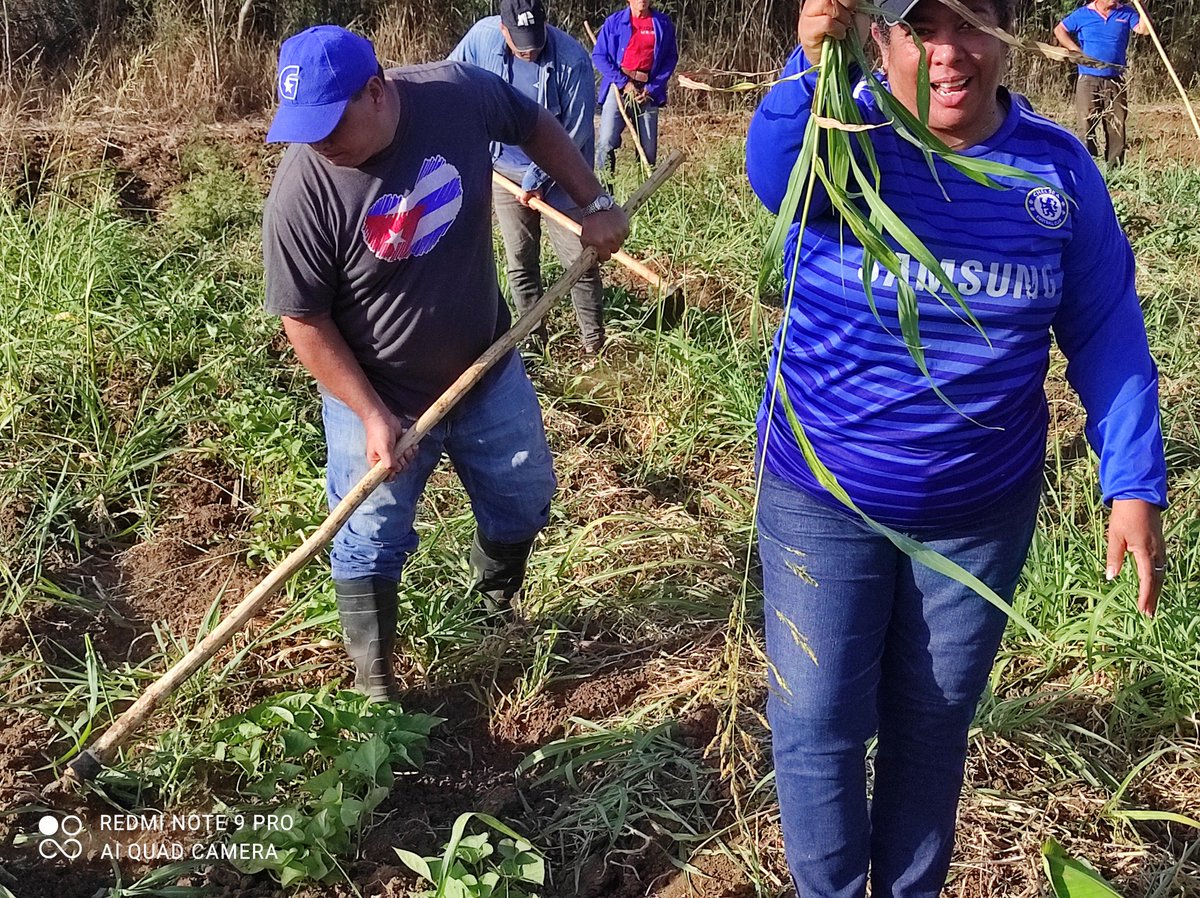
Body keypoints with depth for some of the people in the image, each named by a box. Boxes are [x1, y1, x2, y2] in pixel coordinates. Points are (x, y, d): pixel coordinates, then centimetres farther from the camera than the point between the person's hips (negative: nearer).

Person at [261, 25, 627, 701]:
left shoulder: (459, 92, -20)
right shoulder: (301, 194, -27)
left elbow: (537, 127, 2)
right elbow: (305, 321, -18)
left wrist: (595, 203, -2)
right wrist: (372, 415, -20)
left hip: (490, 371, 4)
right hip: (378, 398, -3)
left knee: (525, 503, 20)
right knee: (371, 548, 9)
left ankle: (494, 615, 49)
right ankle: (376, 692, 30)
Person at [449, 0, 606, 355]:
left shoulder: (572, 59, -23)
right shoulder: (482, 36, -13)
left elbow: (575, 133, -19)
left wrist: (536, 178, -17)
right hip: (506, 170, 4)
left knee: (579, 259, -3)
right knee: (520, 262, 11)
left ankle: (595, 344, 9)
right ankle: (534, 338, 25)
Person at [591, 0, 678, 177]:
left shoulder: (663, 23, 6)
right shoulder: (614, 22, 2)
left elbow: (671, 57, 7)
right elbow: (598, 55, 1)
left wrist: (652, 88, -5)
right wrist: (623, 82, -8)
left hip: (648, 91, 2)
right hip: (618, 87, -2)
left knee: (649, 149, 2)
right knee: (606, 142, -12)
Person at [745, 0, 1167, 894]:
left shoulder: (1059, 167, -5)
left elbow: (1106, 331, 0)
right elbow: (776, 173, -37)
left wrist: (1134, 484, -8)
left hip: (982, 508, 2)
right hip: (823, 495, -2)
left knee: (934, 721, 17)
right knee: (819, 720, 7)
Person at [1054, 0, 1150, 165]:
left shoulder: (1126, 13, 6)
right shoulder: (1083, 14, 3)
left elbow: (1144, 29, -7)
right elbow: (1059, 30, 13)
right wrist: (1075, 50, -1)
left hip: (1116, 82, 2)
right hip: (1088, 80, -2)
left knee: (1116, 128, 5)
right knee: (1086, 126, -3)